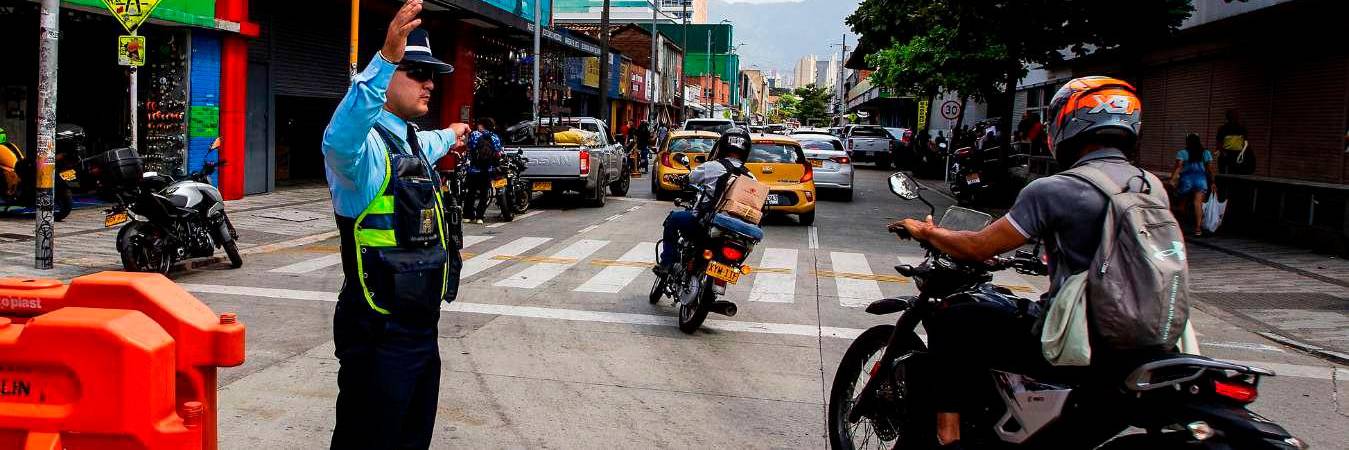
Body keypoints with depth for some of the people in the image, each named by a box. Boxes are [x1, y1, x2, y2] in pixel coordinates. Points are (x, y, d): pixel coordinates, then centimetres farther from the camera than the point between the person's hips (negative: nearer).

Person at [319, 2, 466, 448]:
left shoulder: (410, 140, 15)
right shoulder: (365, 143, -16)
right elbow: (340, 139, -42)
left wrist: (451, 135, 62)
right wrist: (384, 59, -52)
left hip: (422, 327, 9)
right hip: (380, 335, -9)